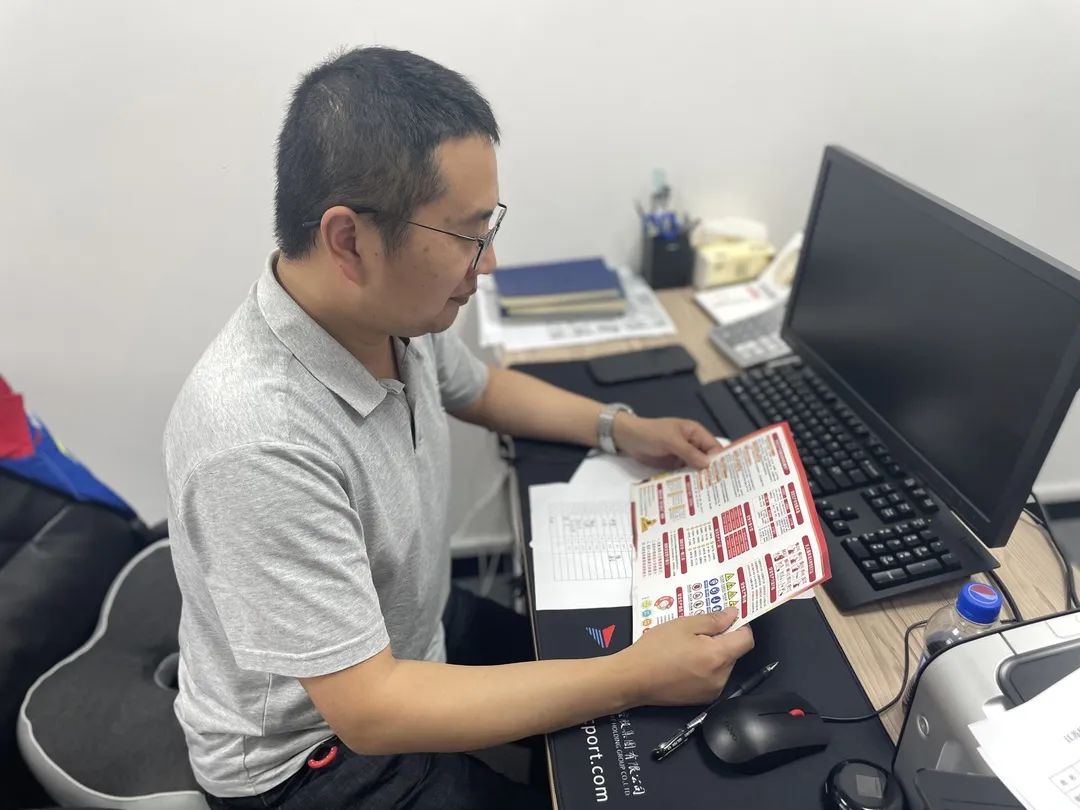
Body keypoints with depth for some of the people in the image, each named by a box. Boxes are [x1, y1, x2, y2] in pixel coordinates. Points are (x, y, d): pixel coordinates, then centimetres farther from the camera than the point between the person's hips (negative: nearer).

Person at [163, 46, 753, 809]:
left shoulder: (395, 311, -15)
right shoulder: (258, 441, -39)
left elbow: (477, 386, 8)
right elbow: (369, 710, -33)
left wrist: (619, 427, 0)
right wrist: (633, 680, -32)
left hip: (412, 632, 6)